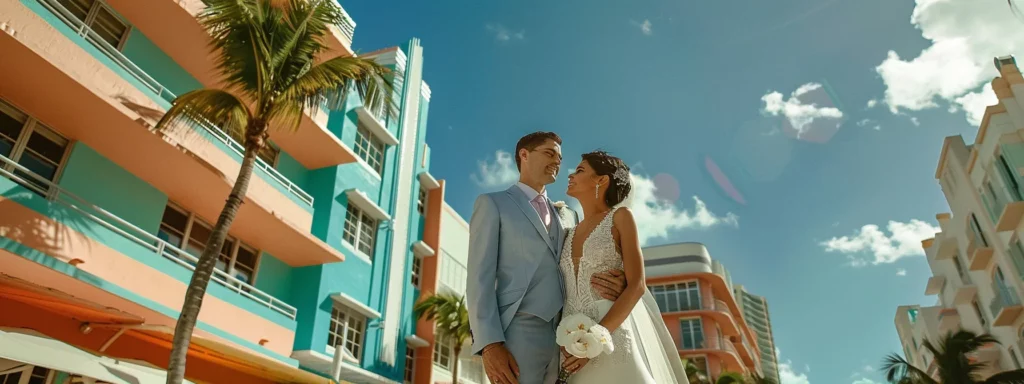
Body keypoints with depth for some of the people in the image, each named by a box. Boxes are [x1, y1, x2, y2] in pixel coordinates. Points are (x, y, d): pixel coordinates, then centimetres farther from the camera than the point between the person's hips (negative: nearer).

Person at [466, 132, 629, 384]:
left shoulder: (568, 216, 23)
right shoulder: (492, 204, 7)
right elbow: (480, 276, -2)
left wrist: (614, 282, -6)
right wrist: (489, 343, -15)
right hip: (519, 333, -5)